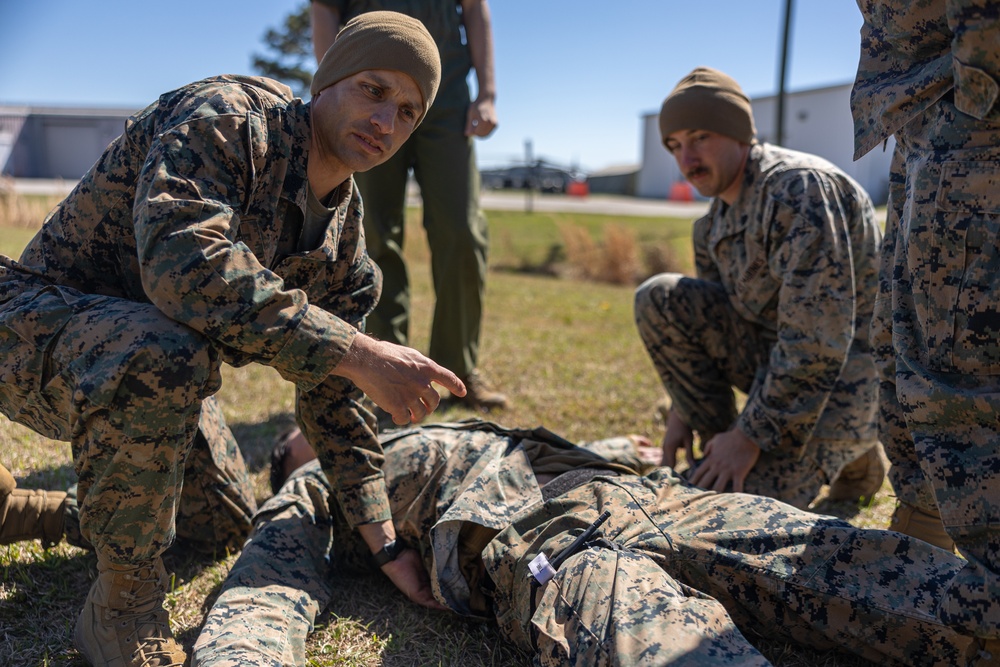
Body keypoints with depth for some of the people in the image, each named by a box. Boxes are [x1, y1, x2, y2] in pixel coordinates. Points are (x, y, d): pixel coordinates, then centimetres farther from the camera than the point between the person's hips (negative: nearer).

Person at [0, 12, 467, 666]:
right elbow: (182, 261, -44)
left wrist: (384, 541, -2)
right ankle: (123, 606, -16)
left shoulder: (346, 231, -2)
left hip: (153, 355, 8)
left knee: (228, 527, 19)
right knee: (163, 355, -42)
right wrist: (353, 350, -44)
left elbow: (332, 392, 1)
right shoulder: (227, 117, -24)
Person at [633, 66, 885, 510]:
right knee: (657, 298, -9)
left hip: (843, 370, -7)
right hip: (775, 355, 8)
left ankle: (851, 453, 8)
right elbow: (703, 322, 15)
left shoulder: (799, 188, -23)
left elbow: (819, 340, -28)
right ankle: (720, 451, -1)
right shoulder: (712, 223, 5)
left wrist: (750, 435, -25)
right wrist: (683, 411, 5)